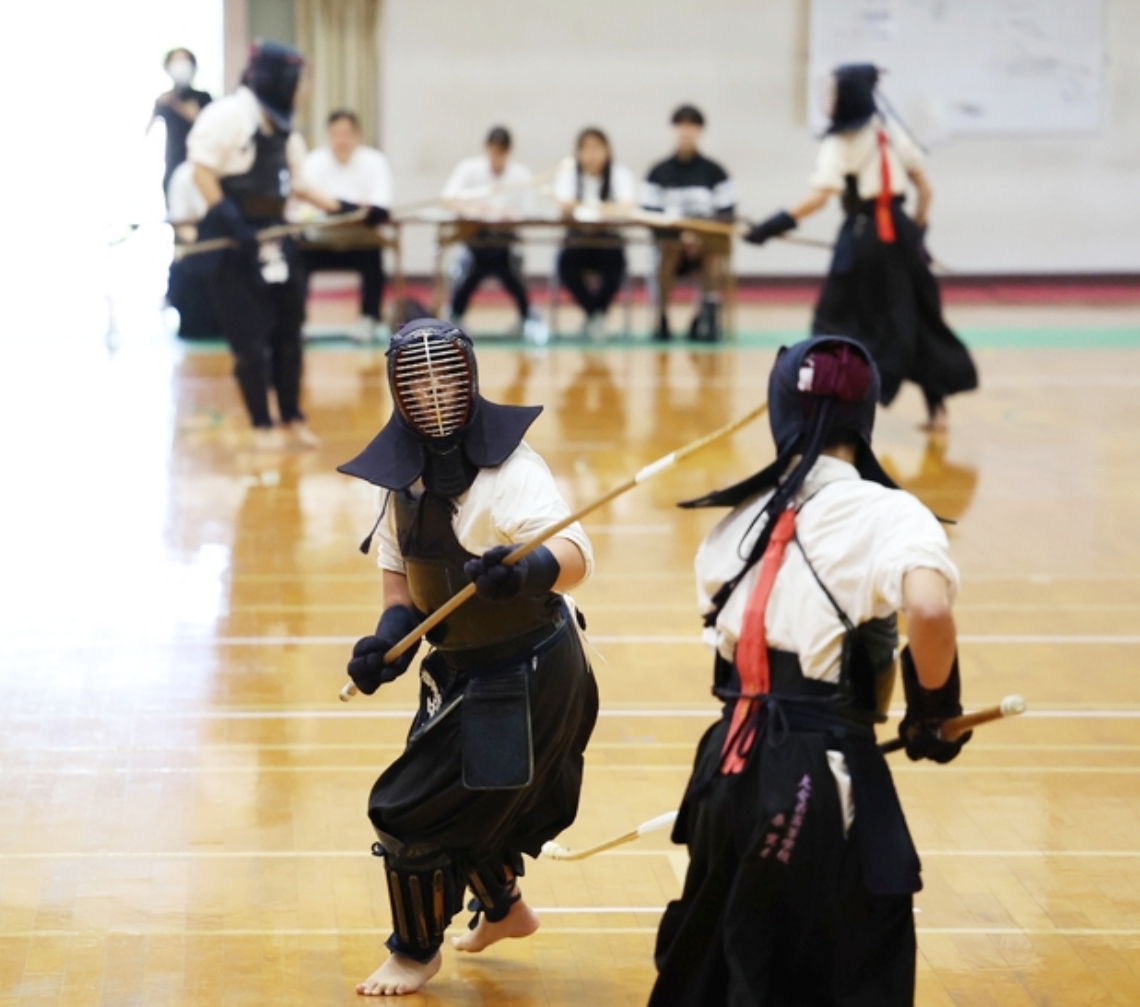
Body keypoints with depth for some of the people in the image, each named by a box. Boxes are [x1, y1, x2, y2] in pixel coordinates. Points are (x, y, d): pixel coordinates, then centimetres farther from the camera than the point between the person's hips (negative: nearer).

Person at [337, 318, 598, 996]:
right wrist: (389, 638, -9)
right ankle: (503, 908, 54)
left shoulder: (507, 469, -26)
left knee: (415, 809, -2)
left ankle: (418, 952, 23)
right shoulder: (403, 468, -4)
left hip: (523, 678, -7)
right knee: (472, 793, 26)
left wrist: (527, 569, -61)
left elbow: (574, 553, -40)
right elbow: (400, 567, 8)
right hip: (464, 670, 8)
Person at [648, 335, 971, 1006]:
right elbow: (928, 609, -27)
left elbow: (724, 626, 11)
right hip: (828, 779, -6)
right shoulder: (887, 514, -10)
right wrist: (937, 709, -11)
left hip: (734, 763, 6)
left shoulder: (740, 518, 10)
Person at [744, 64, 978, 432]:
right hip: (900, 232, 6)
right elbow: (925, 188, 11)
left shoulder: (838, 144, -8)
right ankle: (936, 408, 16)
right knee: (918, 318, 15)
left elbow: (818, 198, -22)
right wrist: (918, 230, 20)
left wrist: (775, 225, -22)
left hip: (862, 235, -6)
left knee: (837, 318, 3)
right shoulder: (892, 132, 9)